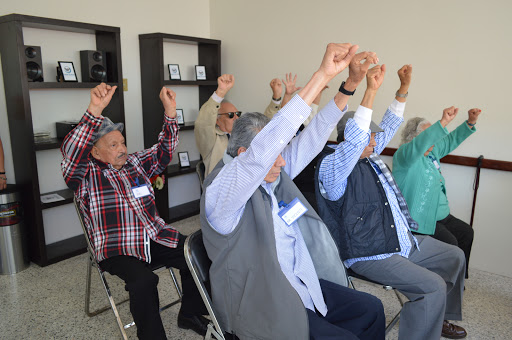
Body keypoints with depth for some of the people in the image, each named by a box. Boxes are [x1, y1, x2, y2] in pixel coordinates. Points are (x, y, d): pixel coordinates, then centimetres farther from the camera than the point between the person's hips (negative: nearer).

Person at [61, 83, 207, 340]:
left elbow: (164, 150, 11)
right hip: (117, 249, -5)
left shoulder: (135, 163, 14)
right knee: (143, 281, -32)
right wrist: (95, 111, -36)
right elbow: (71, 152, -22)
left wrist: (170, 112, -3)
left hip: (155, 237, 5)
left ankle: (190, 314, 9)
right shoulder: (86, 176, -3)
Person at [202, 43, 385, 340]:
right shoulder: (220, 191, -23)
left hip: (302, 286, 8)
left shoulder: (274, 177, 1)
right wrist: (322, 76, -39)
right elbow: (262, 151, -39)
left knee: (372, 309, 12)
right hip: (265, 309, -8)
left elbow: (310, 140, 0)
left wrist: (349, 86, -11)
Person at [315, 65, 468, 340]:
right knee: (433, 286, -25)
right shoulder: (331, 165, -17)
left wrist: (404, 87, 13)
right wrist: (371, 90, -37)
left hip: (402, 241, 10)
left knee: (454, 257, 19)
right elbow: (354, 138, -34)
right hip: (368, 253, -10)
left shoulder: (369, 156, 11)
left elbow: (388, 127, 19)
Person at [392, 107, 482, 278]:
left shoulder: (432, 150, 10)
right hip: (420, 219, -10)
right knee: (450, 242, -19)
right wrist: (443, 122, -46)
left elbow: (451, 140, 20)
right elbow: (417, 146, -39)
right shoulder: (403, 154, -19)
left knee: (466, 232, 15)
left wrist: (470, 123, 6)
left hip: (441, 214, 11)